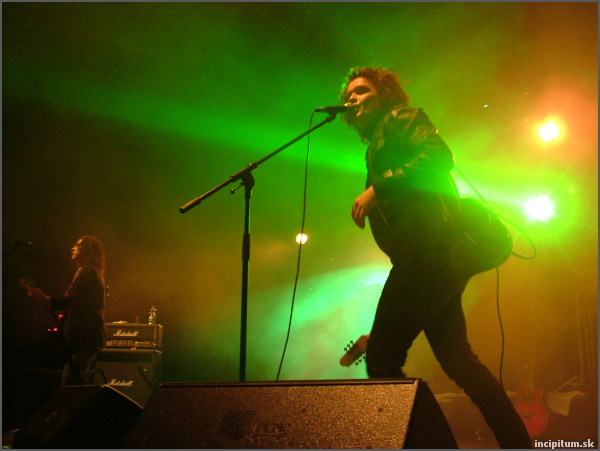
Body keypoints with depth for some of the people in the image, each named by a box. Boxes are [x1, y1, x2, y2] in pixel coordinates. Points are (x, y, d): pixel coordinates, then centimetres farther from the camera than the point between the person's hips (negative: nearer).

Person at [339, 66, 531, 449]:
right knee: (457, 359, 9)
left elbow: (438, 155, -13)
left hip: (431, 250, -10)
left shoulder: (400, 117, 7)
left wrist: (377, 189, -16)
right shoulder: (378, 145, 31)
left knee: (381, 359, -11)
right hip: (436, 259, 10)